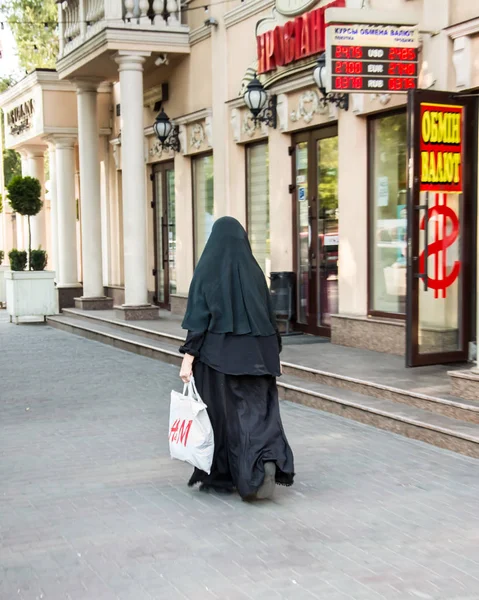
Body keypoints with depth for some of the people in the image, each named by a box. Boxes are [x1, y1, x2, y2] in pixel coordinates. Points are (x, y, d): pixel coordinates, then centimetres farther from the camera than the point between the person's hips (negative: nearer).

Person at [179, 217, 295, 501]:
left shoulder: (207, 269, -6)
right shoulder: (254, 269, 4)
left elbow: (199, 316, -11)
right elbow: (269, 314, 7)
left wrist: (188, 357, -11)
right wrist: (275, 353, 15)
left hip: (217, 352, -2)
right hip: (253, 352, 2)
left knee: (221, 412, 9)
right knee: (257, 410, 5)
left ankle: (220, 477, 17)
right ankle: (270, 460, -19)